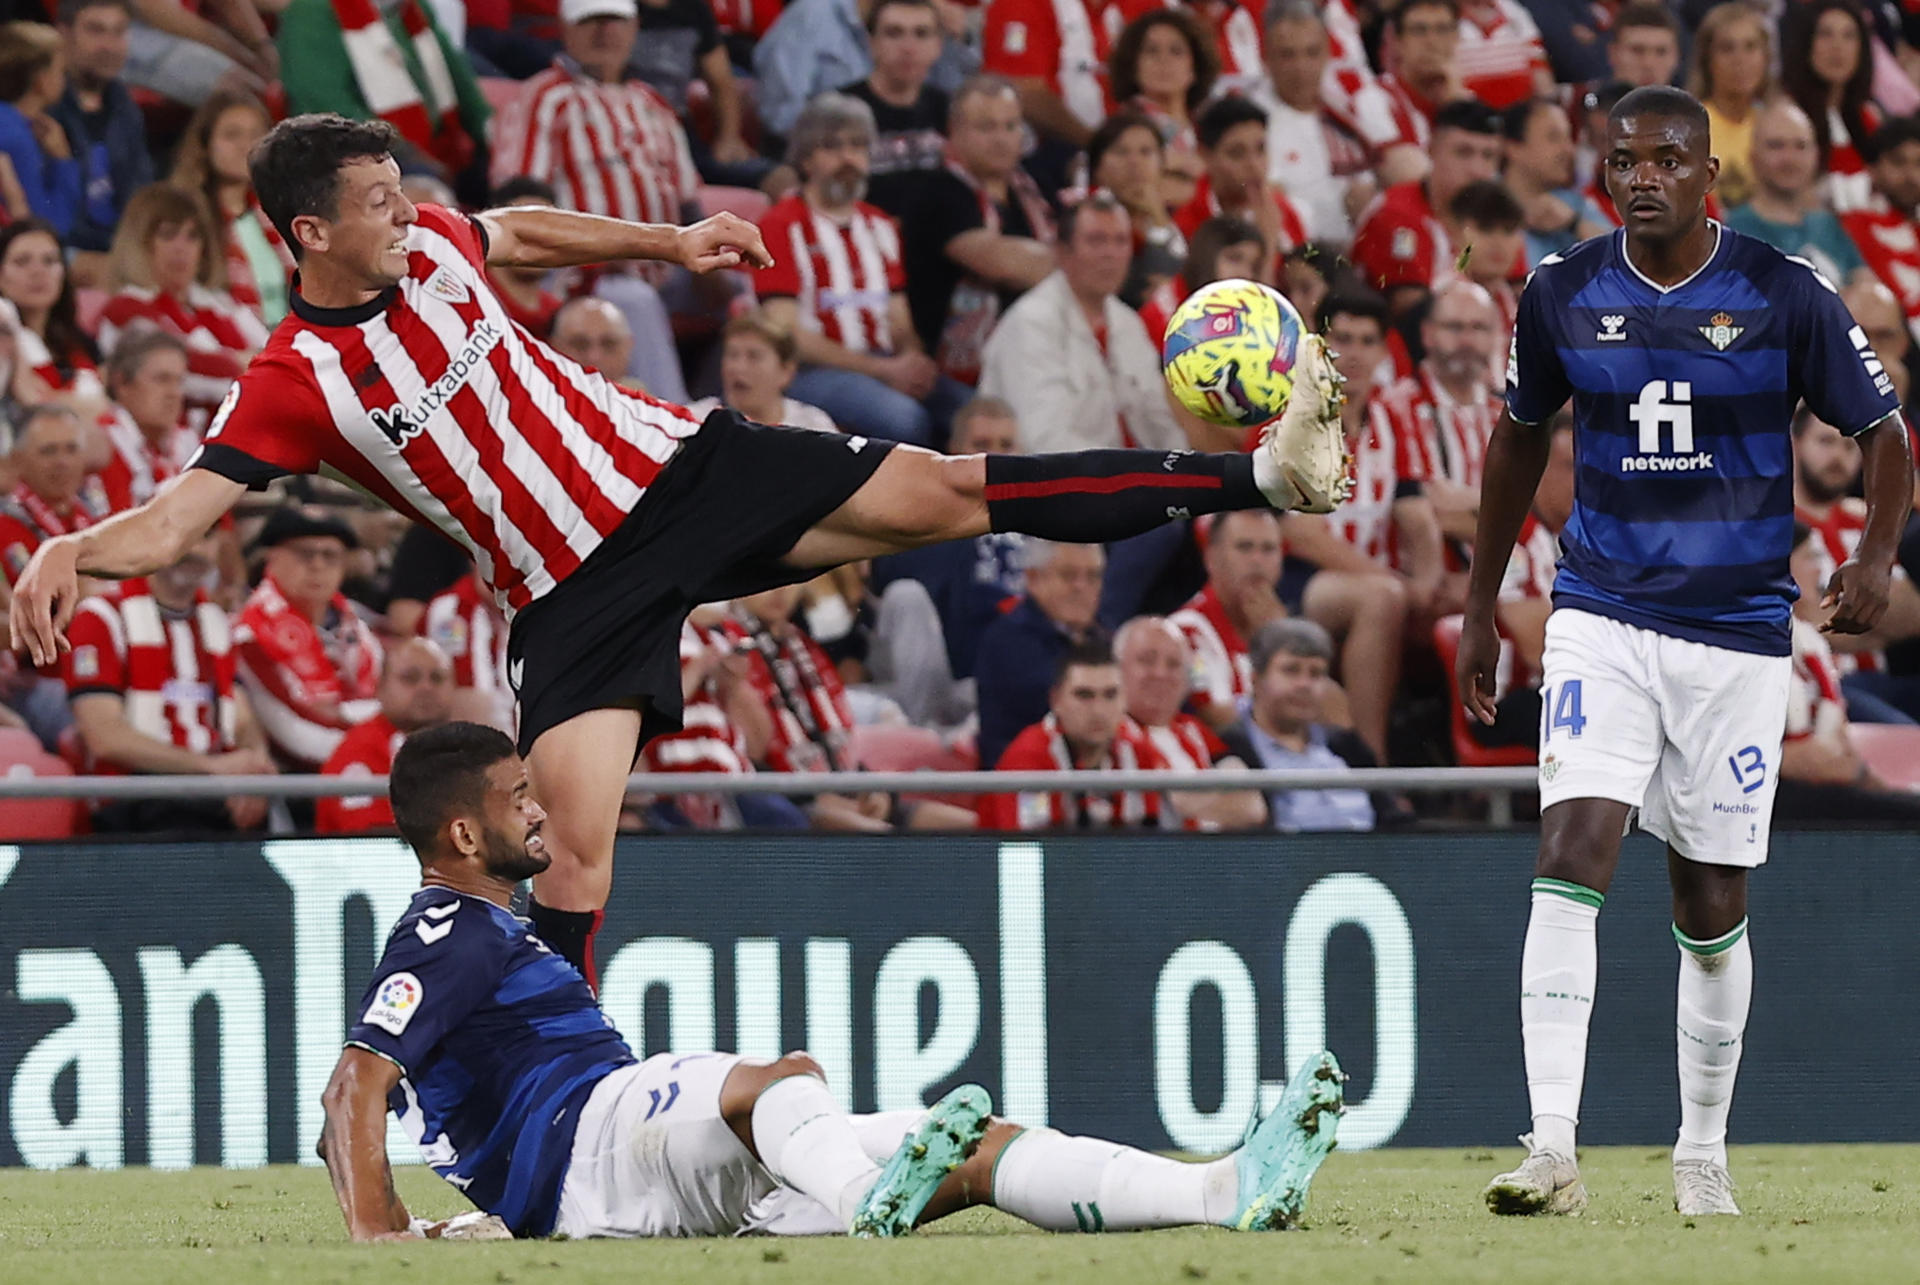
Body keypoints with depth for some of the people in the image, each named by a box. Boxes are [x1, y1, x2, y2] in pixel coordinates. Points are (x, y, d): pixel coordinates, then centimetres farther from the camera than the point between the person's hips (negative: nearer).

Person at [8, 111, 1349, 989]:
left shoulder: (433, 244, 1)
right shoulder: (295, 381, -13)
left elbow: (530, 230, 25)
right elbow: (172, 516, -19)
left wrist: (670, 243, 28)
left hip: (679, 471, 3)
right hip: (577, 594, -3)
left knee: (942, 492, -7)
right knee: (576, 845, -15)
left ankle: (1261, 472, -7)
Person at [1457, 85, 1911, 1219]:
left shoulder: (1786, 297, -5)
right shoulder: (1563, 296, 1)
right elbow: (1522, 438, 17)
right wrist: (1481, 604, 18)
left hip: (1738, 630, -1)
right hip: (1602, 621, 1)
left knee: (1714, 907, 6)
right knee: (1572, 856, -18)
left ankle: (1703, 1158, 23)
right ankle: (1552, 1151, -23)